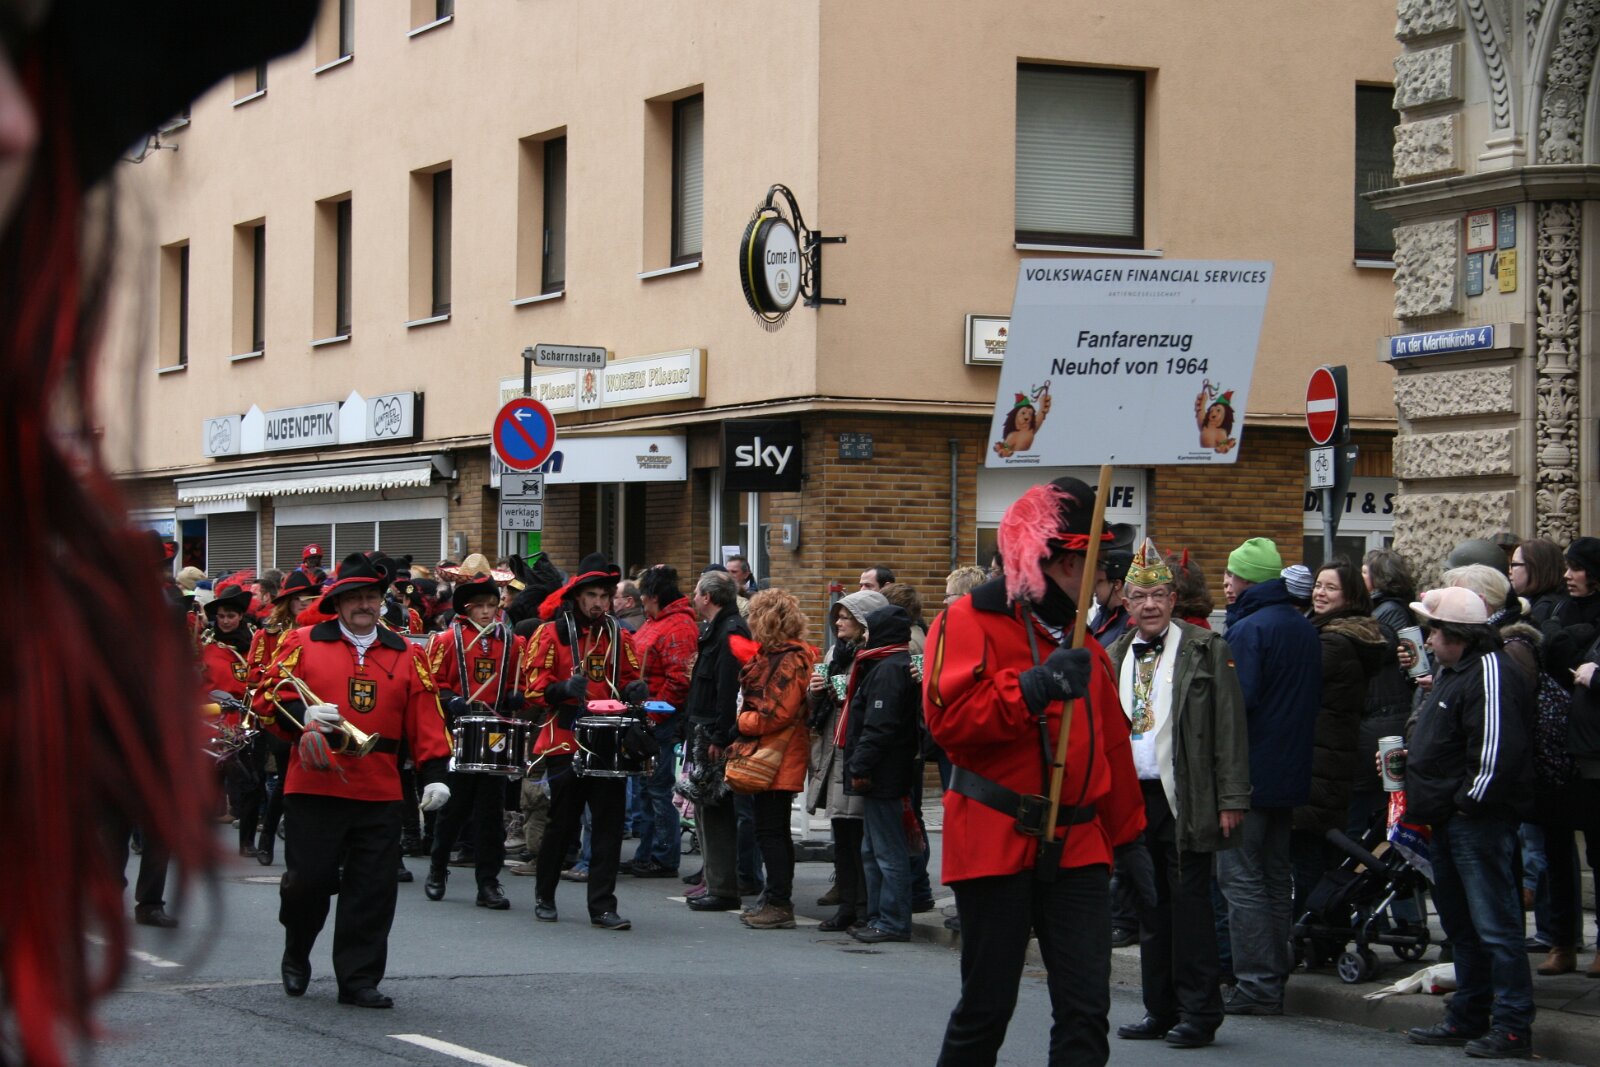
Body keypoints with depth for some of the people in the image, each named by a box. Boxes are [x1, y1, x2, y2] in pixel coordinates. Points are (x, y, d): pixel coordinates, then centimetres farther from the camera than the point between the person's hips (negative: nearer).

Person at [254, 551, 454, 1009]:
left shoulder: (407, 656, 12)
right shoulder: (302, 644, 5)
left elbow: (426, 721, 8)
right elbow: (268, 700, 2)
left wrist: (434, 775, -3)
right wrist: (301, 715, -18)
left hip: (379, 795, 2)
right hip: (314, 785, -2)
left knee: (373, 890, 0)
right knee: (310, 879, -1)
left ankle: (358, 979, 10)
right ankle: (296, 956, 26)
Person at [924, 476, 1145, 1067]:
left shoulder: (1081, 641, 17)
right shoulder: (971, 621, -4)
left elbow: (1110, 744, 23)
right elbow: (948, 718, -18)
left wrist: (1127, 835, 23)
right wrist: (1032, 687, -25)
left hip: (1076, 848, 6)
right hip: (994, 844, -5)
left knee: (1086, 1007, -3)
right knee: (987, 1007, 2)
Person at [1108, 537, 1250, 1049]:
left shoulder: (1207, 650, -3)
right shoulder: (1116, 656, 13)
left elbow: (1229, 729, -5)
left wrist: (1231, 799, -11)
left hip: (1185, 800, -5)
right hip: (1133, 797, 5)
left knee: (1189, 905, -3)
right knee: (1150, 908, 10)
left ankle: (1199, 1013, 3)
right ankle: (1161, 1010, 17)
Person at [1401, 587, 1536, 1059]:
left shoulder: (1489, 673, -17)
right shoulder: (1451, 671, 17)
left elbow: (1498, 749, -25)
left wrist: (1469, 802, -20)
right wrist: (1408, 753, 14)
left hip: (1479, 821, -11)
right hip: (1448, 822, 11)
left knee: (1494, 926, -9)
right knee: (1461, 925, 17)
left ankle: (1512, 1028, -6)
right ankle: (1468, 1017, 27)